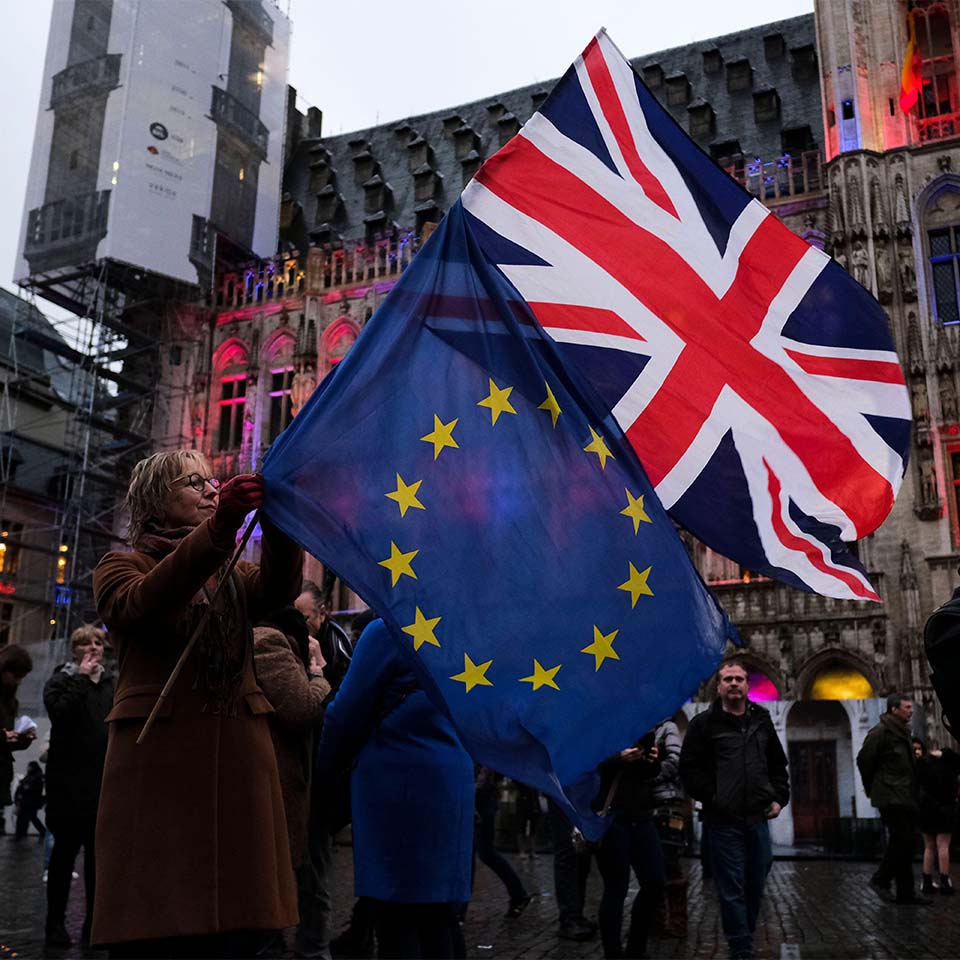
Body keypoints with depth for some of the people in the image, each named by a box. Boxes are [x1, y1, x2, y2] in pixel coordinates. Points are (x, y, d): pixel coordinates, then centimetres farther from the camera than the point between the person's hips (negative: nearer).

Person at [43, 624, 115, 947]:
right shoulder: (61, 681, 1)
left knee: (98, 853, 7)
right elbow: (60, 713, -19)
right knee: (65, 850, 1)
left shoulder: (111, 684, 14)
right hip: (69, 783, -4)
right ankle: (55, 922, 10)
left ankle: (93, 922, 14)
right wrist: (81, 678, -15)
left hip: (103, 783, 4)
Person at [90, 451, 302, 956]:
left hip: (238, 760, 4)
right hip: (159, 764, -3)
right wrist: (218, 528, -31)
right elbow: (141, 606, -16)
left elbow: (278, 587, -3)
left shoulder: (233, 575, 20)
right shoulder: (122, 568, 9)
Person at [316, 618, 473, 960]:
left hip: (399, 784, -7)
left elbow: (347, 713, -7)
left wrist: (321, 767, 7)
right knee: (437, 916, 13)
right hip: (451, 781, 7)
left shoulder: (388, 631, -10)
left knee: (396, 920, 0)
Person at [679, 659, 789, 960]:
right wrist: (711, 798, -10)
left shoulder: (761, 721, 12)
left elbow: (778, 764, 20)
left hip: (758, 819, 5)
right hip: (724, 821, -5)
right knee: (732, 890, -1)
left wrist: (779, 798, 8)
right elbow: (689, 768, -5)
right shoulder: (704, 723, -3)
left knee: (755, 887, 14)